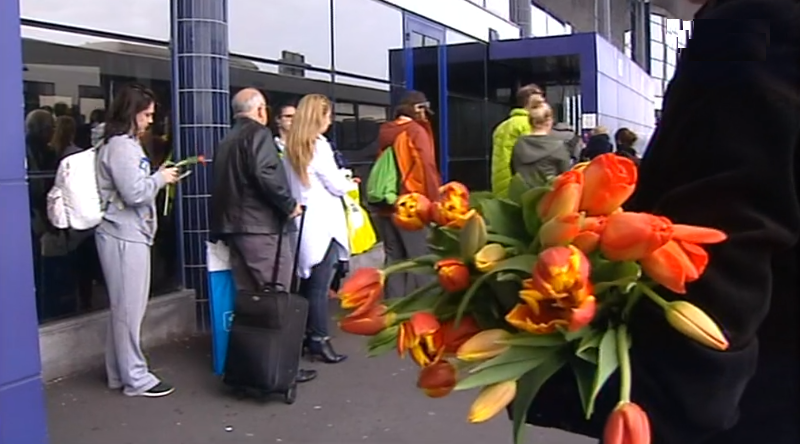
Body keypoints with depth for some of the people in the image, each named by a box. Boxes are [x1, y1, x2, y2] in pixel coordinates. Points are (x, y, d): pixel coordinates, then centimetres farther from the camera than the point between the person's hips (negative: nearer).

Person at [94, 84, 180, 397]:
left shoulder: (126, 144, 18)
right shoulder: (119, 147, -15)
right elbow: (134, 193, -21)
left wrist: (158, 179, 8)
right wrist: (160, 178, -7)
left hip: (129, 234, 10)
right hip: (125, 236, -10)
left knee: (124, 308, 13)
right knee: (130, 308, -3)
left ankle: (119, 373, 22)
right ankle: (135, 377, 5)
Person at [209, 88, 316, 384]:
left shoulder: (226, 142, 20)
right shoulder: (259, 134, -6)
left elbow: (221, 185, 19)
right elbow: (266, 173, -21)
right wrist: (289, 204, -11)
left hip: (234, 227, 8)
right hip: (264, 227, -8)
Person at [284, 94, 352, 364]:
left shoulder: (291, 147, 10)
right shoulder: (318, 146, -12)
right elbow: (337, 186, -9)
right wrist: (350, 183, 12)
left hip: (303, 223, 8)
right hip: (323, 224, -7)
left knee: (307, 282, 12)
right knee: (319, 286, -3)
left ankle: (305, 337, 19)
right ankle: (319, 342, 2)